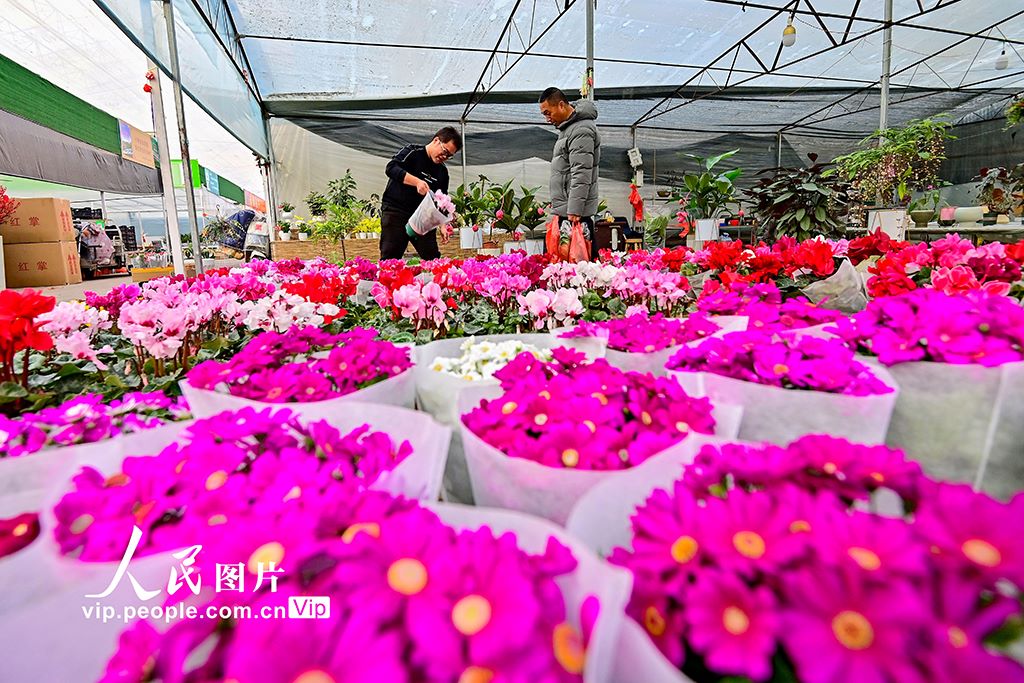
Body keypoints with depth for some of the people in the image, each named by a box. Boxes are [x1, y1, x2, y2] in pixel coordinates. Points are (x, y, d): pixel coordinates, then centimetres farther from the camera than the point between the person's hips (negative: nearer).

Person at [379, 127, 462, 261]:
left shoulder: (442, 172, 13)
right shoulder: (412, 151, -4)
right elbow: (391, 168, -20)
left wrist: (442, 225, 8)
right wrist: (417, 181, -31)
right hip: (395, 211, -5)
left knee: (432, 256, 0)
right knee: (390, 256, -8)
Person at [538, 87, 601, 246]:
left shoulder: (581, 131, -13)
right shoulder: (567, 128, 20)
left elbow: (581, 175, -20)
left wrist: (574, 210, -24)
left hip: (575, 212, -10)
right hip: (566, 209, 10)